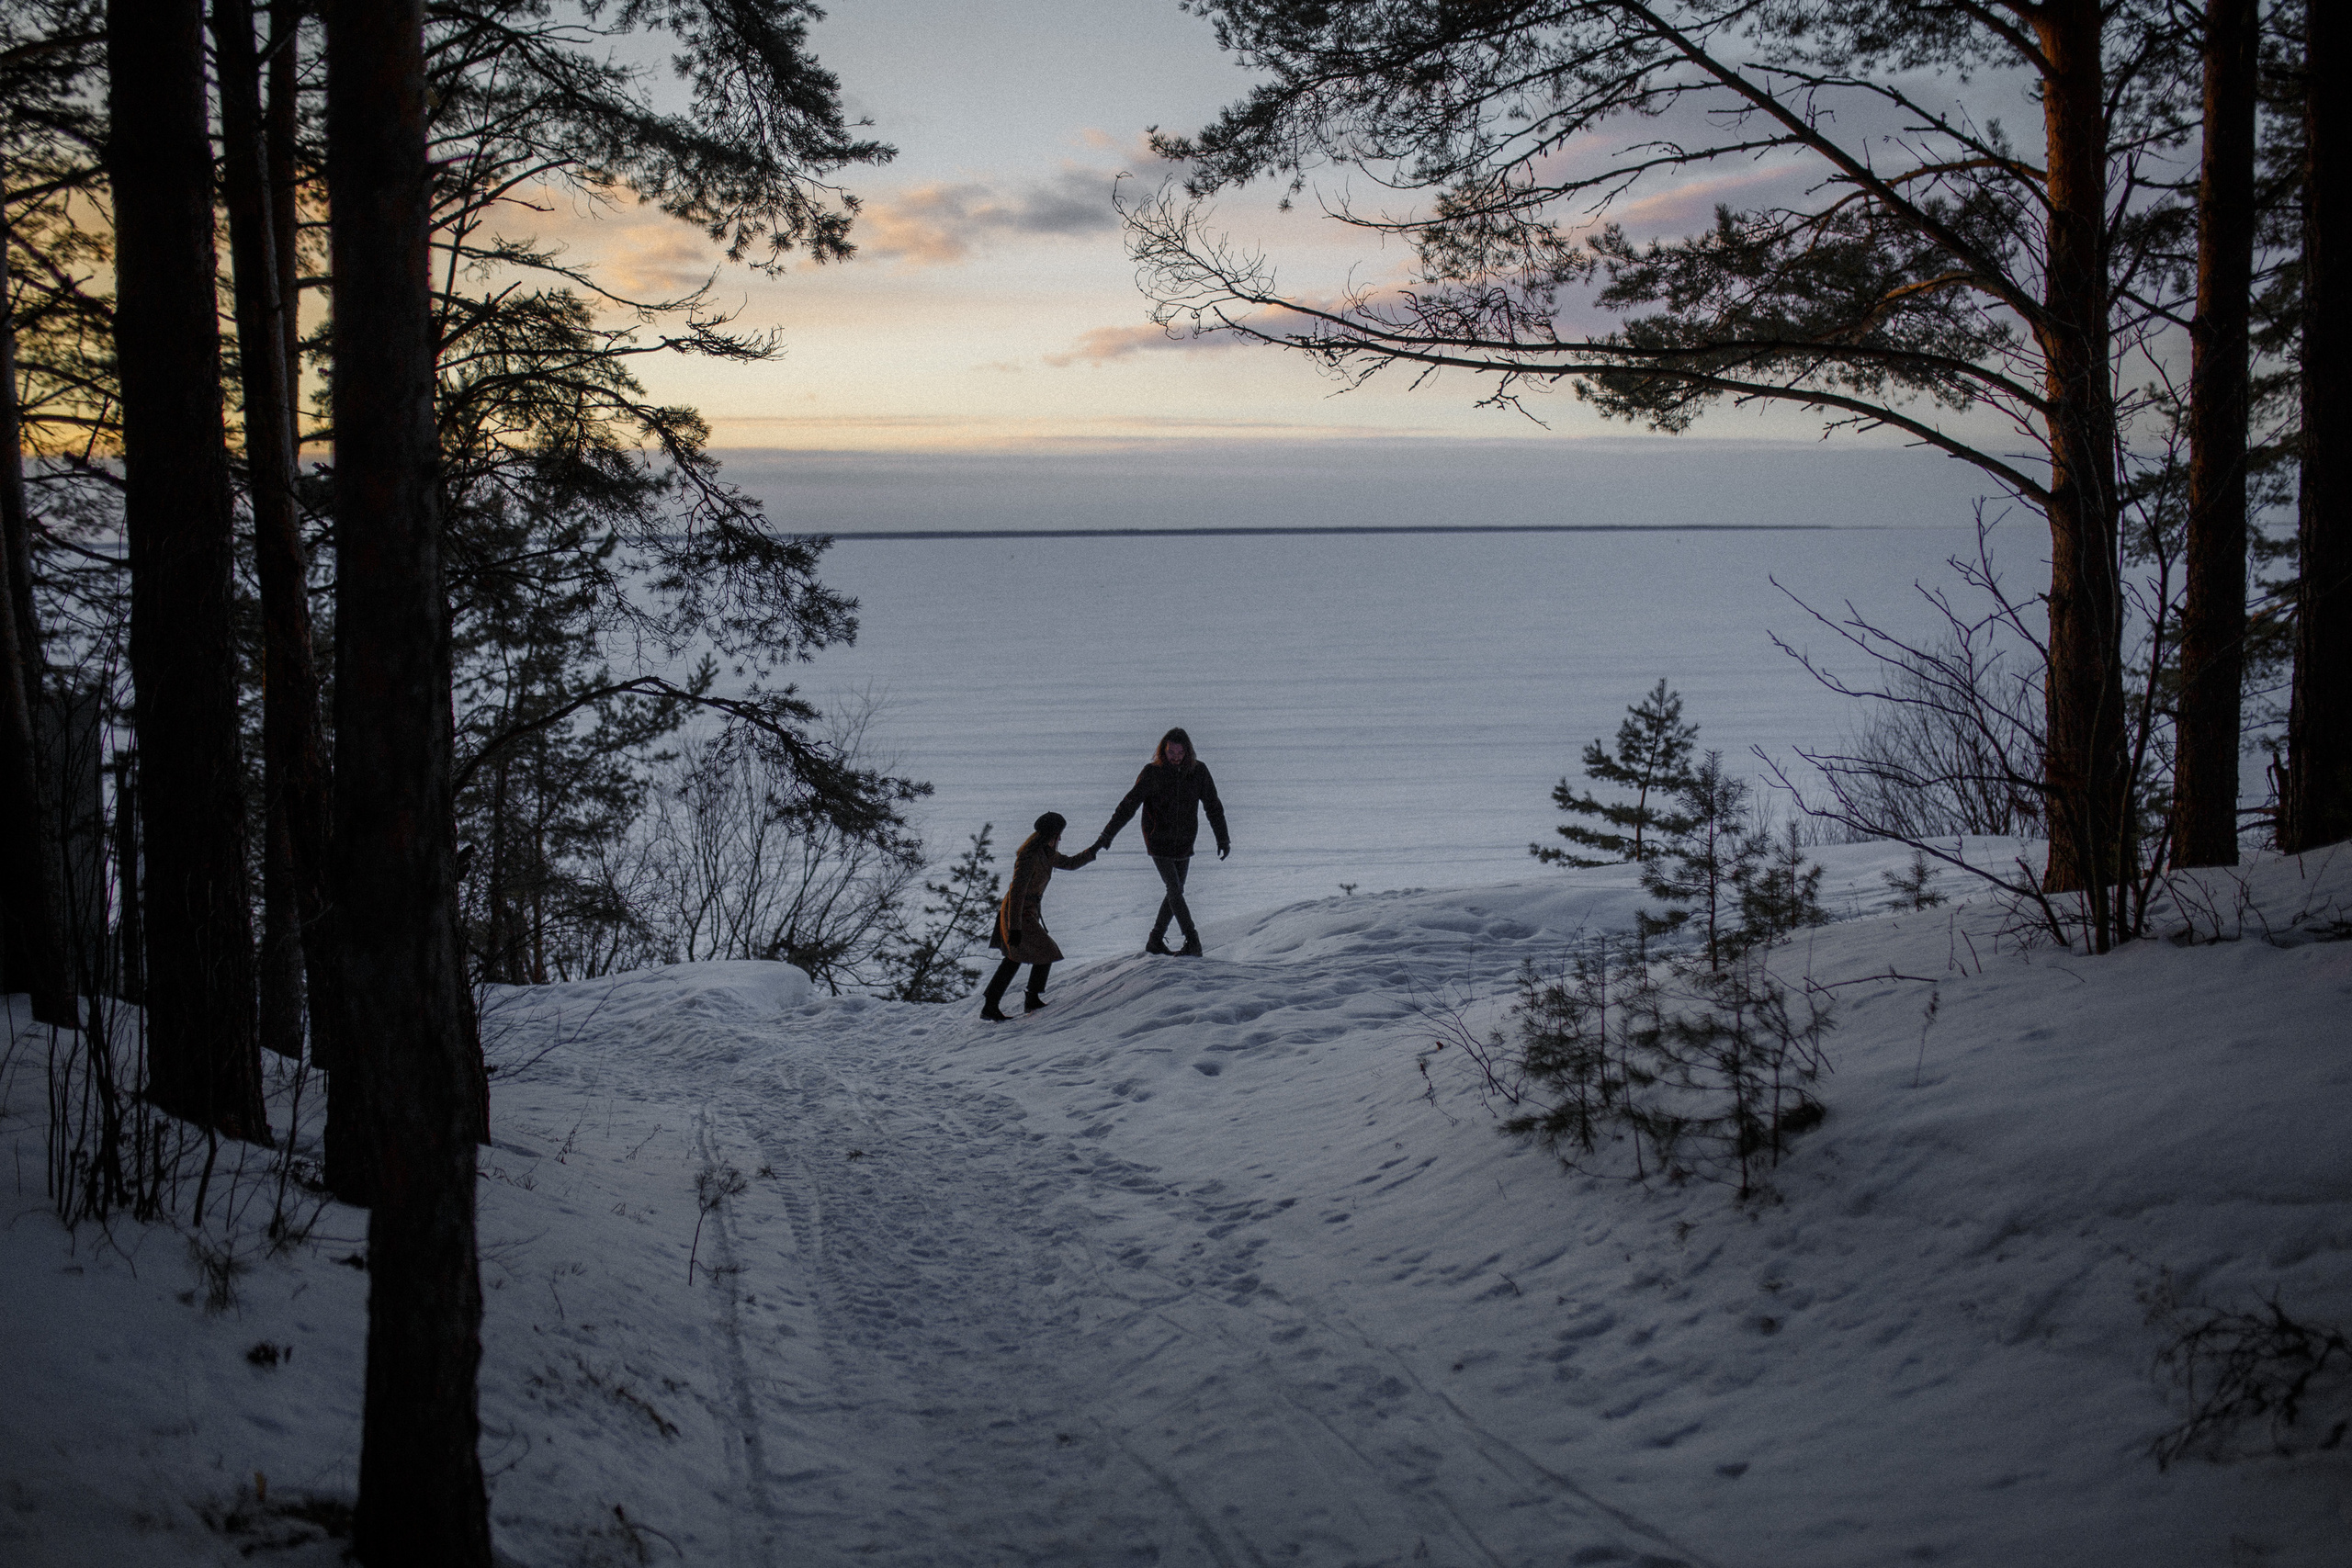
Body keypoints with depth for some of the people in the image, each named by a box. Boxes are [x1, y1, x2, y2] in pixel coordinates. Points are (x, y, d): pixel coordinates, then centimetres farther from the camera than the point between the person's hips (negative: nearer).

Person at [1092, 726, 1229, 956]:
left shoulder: (1198, 771, -3)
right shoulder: (1152, 773, -11)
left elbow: (1213, 806, 6)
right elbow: (1129, 805, -10)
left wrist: (1223, 838, 7)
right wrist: (1107, 834, -14)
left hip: (1184, 843, 4)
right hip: (1159, 841, -4)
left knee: (1175, 893, 8)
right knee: (1175, 891, -11)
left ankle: (1156, 941, 20)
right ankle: (1192, 941, -11)